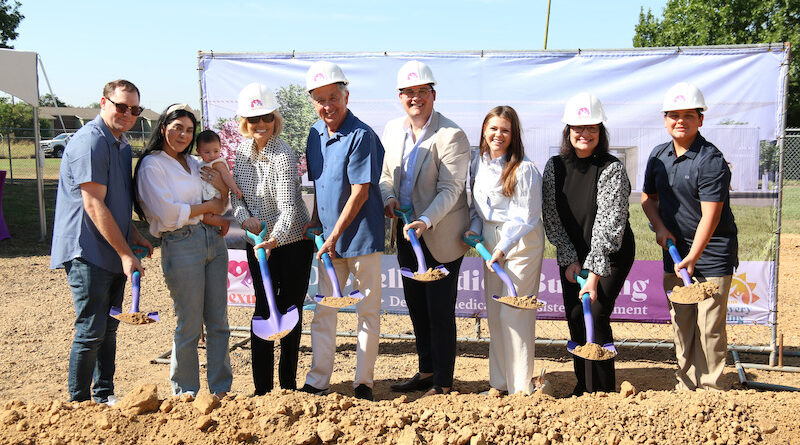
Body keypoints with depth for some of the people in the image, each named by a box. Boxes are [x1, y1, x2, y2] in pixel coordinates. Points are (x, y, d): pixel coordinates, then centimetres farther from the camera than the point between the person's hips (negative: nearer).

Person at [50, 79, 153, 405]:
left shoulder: (121, 143, 15)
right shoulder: (90, 142, -16)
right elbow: (94, 205, -20)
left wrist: (134, 236, 16)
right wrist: (125, 253, -19)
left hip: (114, 253, 9)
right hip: (88, 253, -9)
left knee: (109, 328, 15)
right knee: (91, 332, -5)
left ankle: (104, 396, 26)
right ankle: (79, 403, 8)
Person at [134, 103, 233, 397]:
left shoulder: (193, 163, 17)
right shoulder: (152, 165, -3)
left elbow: (219, 209, 22)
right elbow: (168, 214, -14)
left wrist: (223, 189, 1)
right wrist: (208, 206, -3)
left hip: (213, 241, 7)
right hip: (180, 246, -7)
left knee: (218, 323, 8)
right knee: (190, 326, 0)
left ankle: (220, 389, 19)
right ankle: (185, 392, 16)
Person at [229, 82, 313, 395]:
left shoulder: (284, 156, -19)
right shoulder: (240, 151, 0)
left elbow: (289, 208, -27)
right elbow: (235, 194, 7)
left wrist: (272, 241, -42)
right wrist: (244, 217, -14)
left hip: (292, 242, -5)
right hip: (258, 243, 5)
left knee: (290, 311, 5)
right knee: (263, 310, 4)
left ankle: (288, 383, 20)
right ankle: (262, 386, 12)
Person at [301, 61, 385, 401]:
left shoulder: (361, 136, -15)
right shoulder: (315, 134, 8)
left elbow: (360, 192, -17)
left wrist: (334, 235, -15)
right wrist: (315, 221, 9)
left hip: (361, 234, -7)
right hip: (328, 236, 7)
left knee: (368, 309, 5)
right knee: (323, 309, 10)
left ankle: (363, 382, 16)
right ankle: (318, 380, 19)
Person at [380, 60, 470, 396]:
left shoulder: (451, 135, -16)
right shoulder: (392, 130, 5)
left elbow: (450, 189, -19)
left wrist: (425, 222, -32)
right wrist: (388, 197, -7)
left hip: (441, 235, -7)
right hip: (406, 231, 7)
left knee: (440, 311, 0)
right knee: (417, 307, 16)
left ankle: (443, 383, 14)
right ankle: (426, 372, 32)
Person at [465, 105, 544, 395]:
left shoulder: (524, 169, -15)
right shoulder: (478, 163, 5)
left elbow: (527, 217, -14)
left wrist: (503, 248, -17)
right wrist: (474, 229, 0)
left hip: (521, 243, -7)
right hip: (491, 241, 7)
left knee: (514, 314, -6)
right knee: (494, 314, 10)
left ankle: (521, 387, 6)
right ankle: (500, 382, 22)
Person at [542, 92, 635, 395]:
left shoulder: (612, 169, -15)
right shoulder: (555, 166, -1)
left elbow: (610, 223, -20)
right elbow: (551, 217, -1)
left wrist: (594, 272, -23)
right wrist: (569, 260, -7)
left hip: (611, 256, -4)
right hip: (571, 258, 4)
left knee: (595, 315, -12)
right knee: (574, 317, 4)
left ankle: (604, 392, 2)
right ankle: (582, 388, 19)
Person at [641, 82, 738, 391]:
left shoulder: (712, 160, -14)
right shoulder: (658, 156, 6)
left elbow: (710, 216, -19)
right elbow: (648, 197, 18)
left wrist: (692, 258, -22)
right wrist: (660, 227, 0)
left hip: (712, 253, -6)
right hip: (675, 250, 6)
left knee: (709, 326, -4)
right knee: (680, 323, 10)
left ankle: (710, 391, 8)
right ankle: (685, 386, 21)